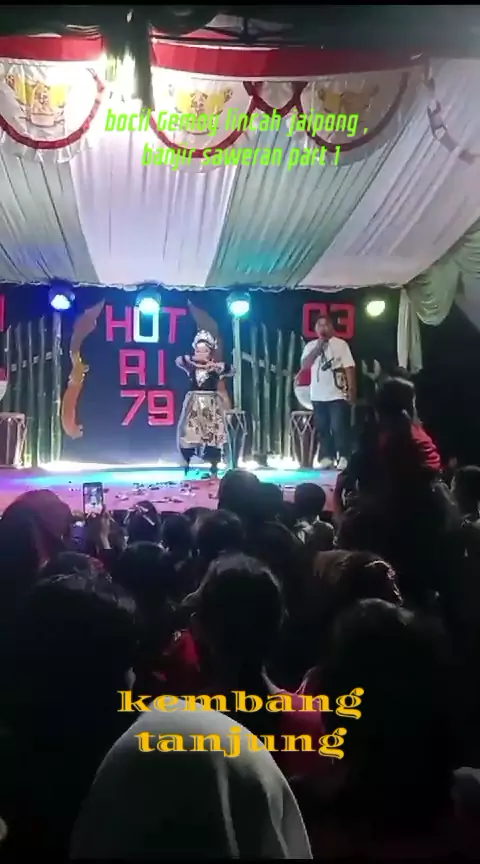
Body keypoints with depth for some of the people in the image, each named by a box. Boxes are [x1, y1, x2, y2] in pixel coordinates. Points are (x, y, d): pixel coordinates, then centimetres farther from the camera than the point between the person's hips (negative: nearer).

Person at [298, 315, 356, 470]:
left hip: (338, 394, -4)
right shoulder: (311, 346, 10)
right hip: (318, 396, 4)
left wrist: (352, 391, -9)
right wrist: (317, 348, -11)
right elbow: (304, 366, -3)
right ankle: (327, 457, 13)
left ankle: (343, 458, -4)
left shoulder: (341, 344, 1)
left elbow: (349, 368, -3)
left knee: (339, 427, -8)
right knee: (322, 428, 6)